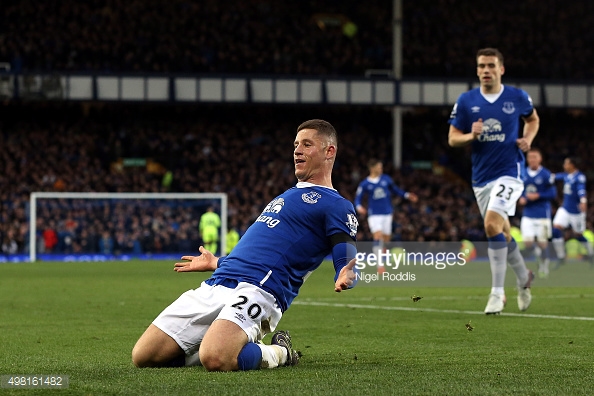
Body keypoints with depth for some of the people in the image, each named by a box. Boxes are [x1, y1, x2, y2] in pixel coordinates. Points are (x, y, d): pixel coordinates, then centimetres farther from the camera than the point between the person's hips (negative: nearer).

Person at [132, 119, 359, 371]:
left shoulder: (335, 206, 4)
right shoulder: (288, 196, 30)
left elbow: (347, 264, -7)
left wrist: (344, 279, -31)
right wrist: (216, 263, 51)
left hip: (259, 290, -8)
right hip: (214, 286, 8)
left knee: (215, 359, -37)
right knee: (143, 356, -4)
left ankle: (278, 353, -4)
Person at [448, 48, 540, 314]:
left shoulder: (517, 97, -2)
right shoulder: (466, 101, 0)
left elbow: (533, 119, 18)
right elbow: (452, 138, 3)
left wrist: (528, 139, -1)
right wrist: (471, 136, -17)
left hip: (509, 172, -4)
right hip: (481, 176, 4)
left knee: (492, 224, -23)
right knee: (502, 233, 13)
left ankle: (497, 292, -18)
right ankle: (524, 277, 39)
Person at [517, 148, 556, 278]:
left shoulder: (546, 175, -8)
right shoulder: (523, 174, 5)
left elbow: (553, 193, -7)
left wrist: (538, 196, -18)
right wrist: (521, 198, -3)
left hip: (542, 214, -3)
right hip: (527, 214, 3)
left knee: (542, 242, 2)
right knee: (528, 243, -6)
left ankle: (544, 265, 21)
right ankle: (538, 253, 25)